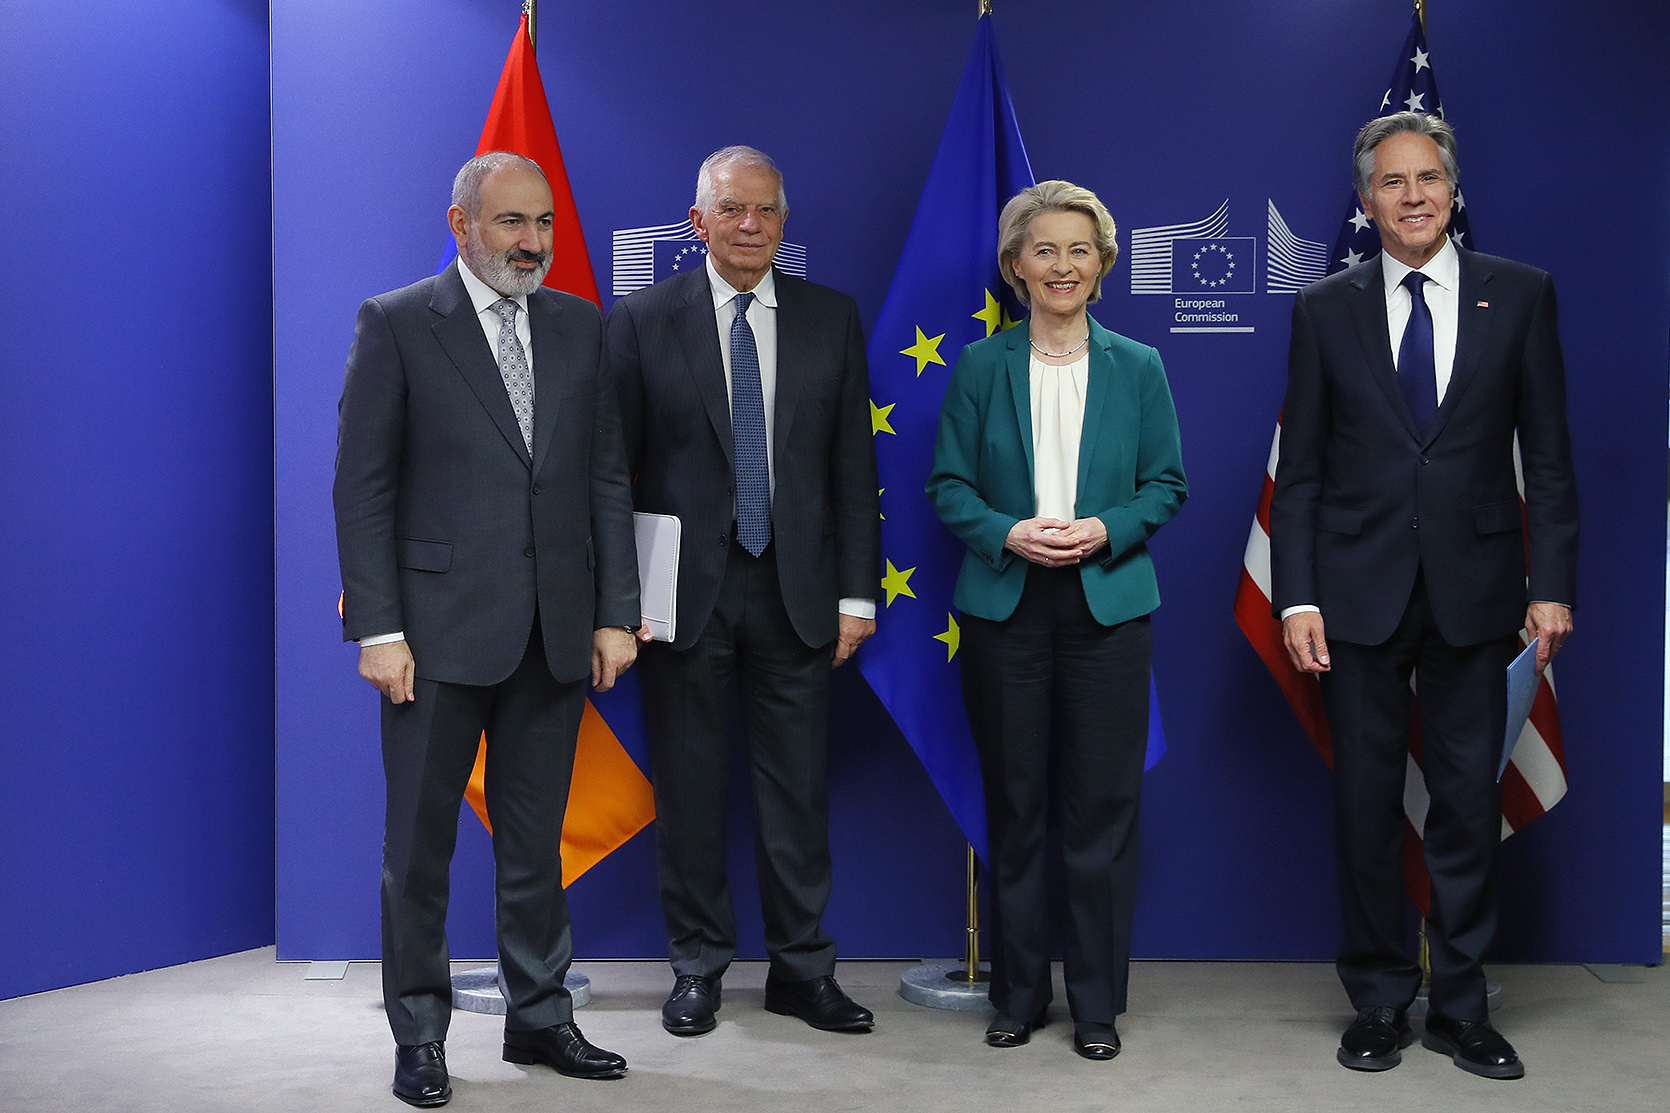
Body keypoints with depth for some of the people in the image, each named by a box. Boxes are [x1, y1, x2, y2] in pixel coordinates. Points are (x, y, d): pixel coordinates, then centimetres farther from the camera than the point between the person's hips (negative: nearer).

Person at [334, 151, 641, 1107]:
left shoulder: (582, 327, 9)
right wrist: (377, 629, -11)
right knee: (419, 841, 6)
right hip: (440, 628, -3)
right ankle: (420, 1036, 21)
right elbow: (363, 488, -5)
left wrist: (616, 614, 3)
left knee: (537, 839, 13)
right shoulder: (396, 324, -2)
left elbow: (608, 478, 9)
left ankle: (540, 1018, 27)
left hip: (554, 631, 4)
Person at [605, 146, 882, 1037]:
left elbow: (853, 467, 6)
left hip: (795, 592, 2)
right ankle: (698, 969, 24)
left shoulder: (832, 319, 6)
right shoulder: (642, 320, 0)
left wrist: (856, 593, 1)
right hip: (683, 590, -1)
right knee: (688, 789, 8)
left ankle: (802, 970, 22)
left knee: (797, 788, 8)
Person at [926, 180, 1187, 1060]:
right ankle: (1018, 994, 20)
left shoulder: (1137, 368, 6)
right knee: (1013, 803, 7)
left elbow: (1166, 484, 5)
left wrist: (1104, 531, -13)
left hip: (1107, 607, 0)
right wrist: (1009, 533, -14)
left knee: (1104, 804, 2)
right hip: (1003, 607, 0)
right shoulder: (979, 366, 5)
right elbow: (947, 485, 3)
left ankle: (1097, 1002, 15)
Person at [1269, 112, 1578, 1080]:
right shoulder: (1325, 309, 5)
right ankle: (1380, 1002, 21)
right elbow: (1300, 470, 4)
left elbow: (1548, 454, 4)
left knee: (1471, 801, 5)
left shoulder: (1520, 295, 5)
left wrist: (1553, 584, -3)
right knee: (1367, 802, 6)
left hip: (1474, 590, 0)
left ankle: (1461, 1007, 20)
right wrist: (1297, 597, -4)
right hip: (1360, 592, 0)